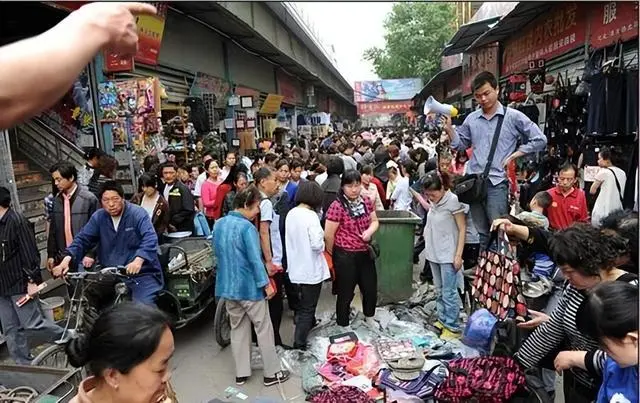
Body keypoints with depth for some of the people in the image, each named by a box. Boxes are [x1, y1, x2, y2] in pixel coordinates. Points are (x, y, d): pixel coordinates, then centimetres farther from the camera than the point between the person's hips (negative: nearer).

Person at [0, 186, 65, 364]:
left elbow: (30, 253, -16)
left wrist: (32, 280, -18)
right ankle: (23, 364, 20)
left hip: (19, 283, -8)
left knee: (32, 323, -4)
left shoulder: (17, 221, -14)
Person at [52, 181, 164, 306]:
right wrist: (66, 259, -15)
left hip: (141, 273, -5)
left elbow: (150, 239, -23)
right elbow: (82, 239, 3)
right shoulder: (98, 217, 6)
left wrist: (138, 260, -40)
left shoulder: (137, 213, -9)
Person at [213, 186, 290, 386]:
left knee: (238, 330, 17)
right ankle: (272, 373, 15)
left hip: (228, 286, 7)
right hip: (249, 287, -7)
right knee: (264, 329, 6)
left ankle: (241, 373, 25)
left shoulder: (218, 224, 5)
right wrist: (266, 284, -14)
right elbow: (255, 259, -20)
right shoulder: (246, 227, -19)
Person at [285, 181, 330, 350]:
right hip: (311, 270, -7)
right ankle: (299, 345, 10)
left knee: (302, 307, 25)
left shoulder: (291, 214, 2)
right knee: (307, 309, 6)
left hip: (295, 269, 7)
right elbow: (317, 244, -24)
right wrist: (322, 243, -4)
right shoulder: (310, 215, -20)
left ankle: (303, 337, 42)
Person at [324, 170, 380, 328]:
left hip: (365, 253, 6)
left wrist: (369, 231, -11)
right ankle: (343, 326, 31)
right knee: (345, 293, 10)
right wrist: (333, 254, 0)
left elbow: (374, 221, 12)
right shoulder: (337, 206, -20)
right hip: (345, 256, -6)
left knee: (371, 288, 21)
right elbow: (329, 234, -15)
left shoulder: (366, 202, 0)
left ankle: (369, 317, 47)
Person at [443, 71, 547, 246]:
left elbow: (540, 140, 3)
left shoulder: (513, 116, 0)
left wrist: (514, 154, -4)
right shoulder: (471, 119, 11)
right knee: (481, 232, 12)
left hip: (497, 182, -4)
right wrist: (449, 129, 4)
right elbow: (460, 144, 18)